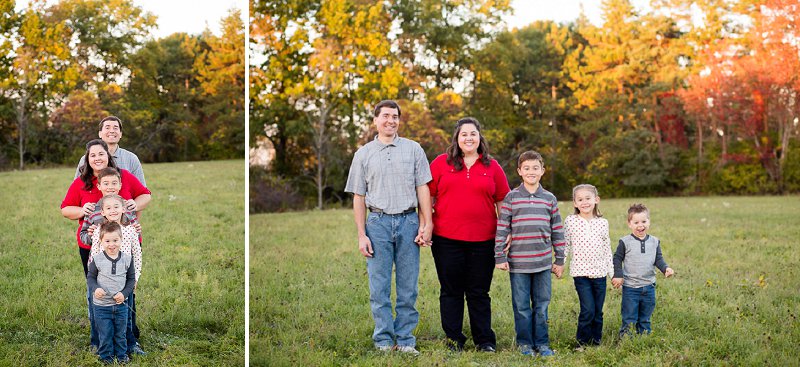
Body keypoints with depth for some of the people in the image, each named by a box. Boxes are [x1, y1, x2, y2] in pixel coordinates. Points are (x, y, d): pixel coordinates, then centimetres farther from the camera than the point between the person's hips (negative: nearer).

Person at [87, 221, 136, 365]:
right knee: (105, 334, 9)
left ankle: (121, 355, 34)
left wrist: (124, 293, -13)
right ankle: (106, 357, 28)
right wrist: (95, 288, -21)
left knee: (120, 333, 16)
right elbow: (90, 277, -1)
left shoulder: (127, 259, -6)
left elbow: (131, 279, 1)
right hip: (101, 306, -2)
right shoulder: (97, 260, -11)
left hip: (121, 305, 2)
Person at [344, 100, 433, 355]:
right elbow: (359, 197, 7)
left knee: (408, 288, 3)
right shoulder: (364, 154, 8)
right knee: (379, 288, 1)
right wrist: (361, 235, 0)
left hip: (408, 221, 0)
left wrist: (426, 224, -3)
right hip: (378, 222, 0)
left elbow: (423, 189, 6)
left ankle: (405, 339, 11)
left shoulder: (413, 149, 8)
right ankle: (384, 341, 10)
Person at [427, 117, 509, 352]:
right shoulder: (441, 163, 5)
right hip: (447, 238, 0)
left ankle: (484, 340, 17)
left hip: (482, 240, 1)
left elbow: (502, 201, 11)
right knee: (451, 290, 7)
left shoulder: (492, 167, 8)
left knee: (479, 292, 7)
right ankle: (453, 339, 17)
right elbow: (428, 196, 6)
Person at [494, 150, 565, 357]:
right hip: (518, 263, -2)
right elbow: (501, 228, -1)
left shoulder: (550, 199, 7)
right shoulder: (511, 198, 0)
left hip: (543, 262, 2)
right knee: (521, 306, 5)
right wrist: (500, 257, -5)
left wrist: (560, 259, 9)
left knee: (542, 305, 8)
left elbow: (557, 231, 10)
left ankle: (542, 343, 18)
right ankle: (525, 343, 16)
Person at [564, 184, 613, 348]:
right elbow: (565, 245, 2)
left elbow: (607, 249, 11)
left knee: (598, 312, 8)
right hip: (581, 272, -3)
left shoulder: (603, 223, 5)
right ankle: (582, 342, 5)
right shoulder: (570, 221, -3)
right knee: (588, 310, -11)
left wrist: (613, 273, 12)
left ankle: (596, 342, 21)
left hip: (600, 273, 3)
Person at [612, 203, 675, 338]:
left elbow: (658, 259, 6)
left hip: (648, 286, 4)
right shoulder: (625, 242, -7)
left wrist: (666, 268, -13)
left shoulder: (654, 242, 4)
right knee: (629, 319, 0)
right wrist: (617, 275, -11)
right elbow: (617, 258, -3)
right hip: (630, 287, -4)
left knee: (645, 318, 16)